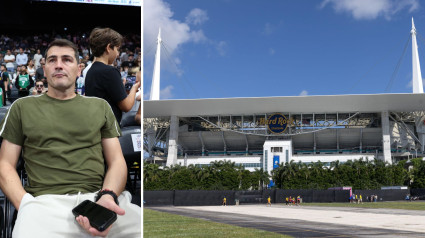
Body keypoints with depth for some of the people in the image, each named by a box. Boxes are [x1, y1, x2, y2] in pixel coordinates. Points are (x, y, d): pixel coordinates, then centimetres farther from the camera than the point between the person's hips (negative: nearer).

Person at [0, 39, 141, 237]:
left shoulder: (100, 106, 20)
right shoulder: (23, 107, 17)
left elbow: (116, 160, 13)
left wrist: (108, 196, -9)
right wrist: (27, 207, -7)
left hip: (98, 197, 2)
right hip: (46, 201, -1)